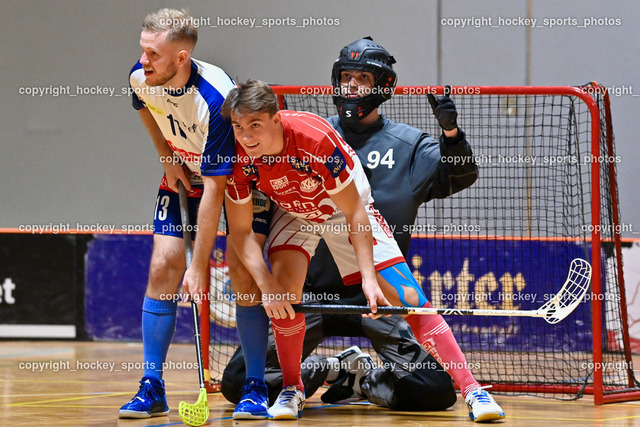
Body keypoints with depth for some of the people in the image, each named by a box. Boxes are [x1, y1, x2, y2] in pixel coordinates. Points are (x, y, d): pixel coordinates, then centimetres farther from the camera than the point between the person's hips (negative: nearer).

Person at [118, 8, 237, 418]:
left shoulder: (215, 100, -37)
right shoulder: (141, 78, -18)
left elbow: (214, 189, -35)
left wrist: (199, 267, -34)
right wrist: (167, 156, -1)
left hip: (237, 176, -5)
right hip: (183, 174, 5)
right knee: (163, 267, -7)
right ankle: (152, 388, -2)